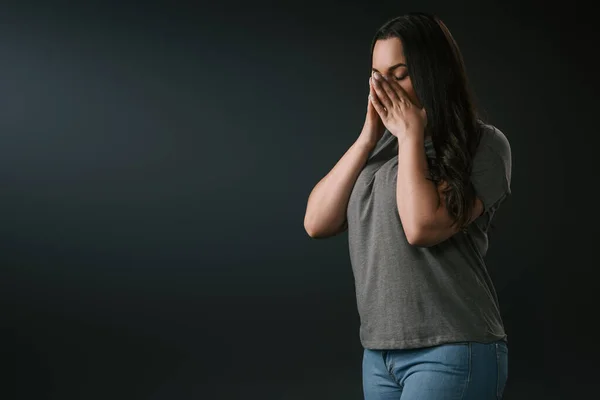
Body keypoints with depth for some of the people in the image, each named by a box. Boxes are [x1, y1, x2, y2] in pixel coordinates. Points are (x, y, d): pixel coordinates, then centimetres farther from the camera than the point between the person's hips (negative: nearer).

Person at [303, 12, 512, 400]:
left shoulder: (483, 144, -6)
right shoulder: (381, 146, 11)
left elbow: (421, 227, -19)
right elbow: (316, 223, 4)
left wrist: (410, 134, -9)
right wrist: (367, 138, -1)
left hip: (451, 353, -6)